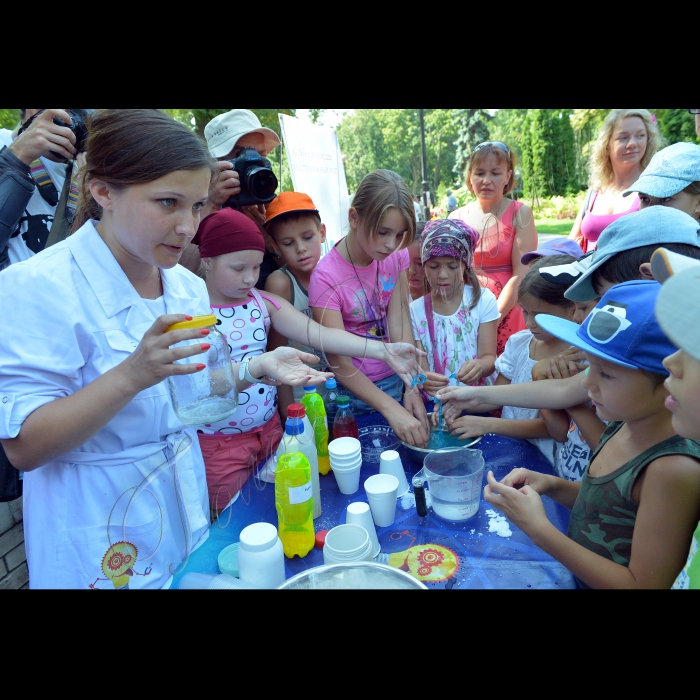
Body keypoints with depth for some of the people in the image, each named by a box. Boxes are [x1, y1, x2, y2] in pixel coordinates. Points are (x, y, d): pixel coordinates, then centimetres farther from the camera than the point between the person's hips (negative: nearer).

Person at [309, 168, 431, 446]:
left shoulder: (396, 256, -7)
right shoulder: (326, 277, -23)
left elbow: (399, 323, -14)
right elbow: (340, 363, -25)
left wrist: (412, 389, -25)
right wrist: (391, 409, -34)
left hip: (396, 380, 4)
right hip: (354, 390, -4)